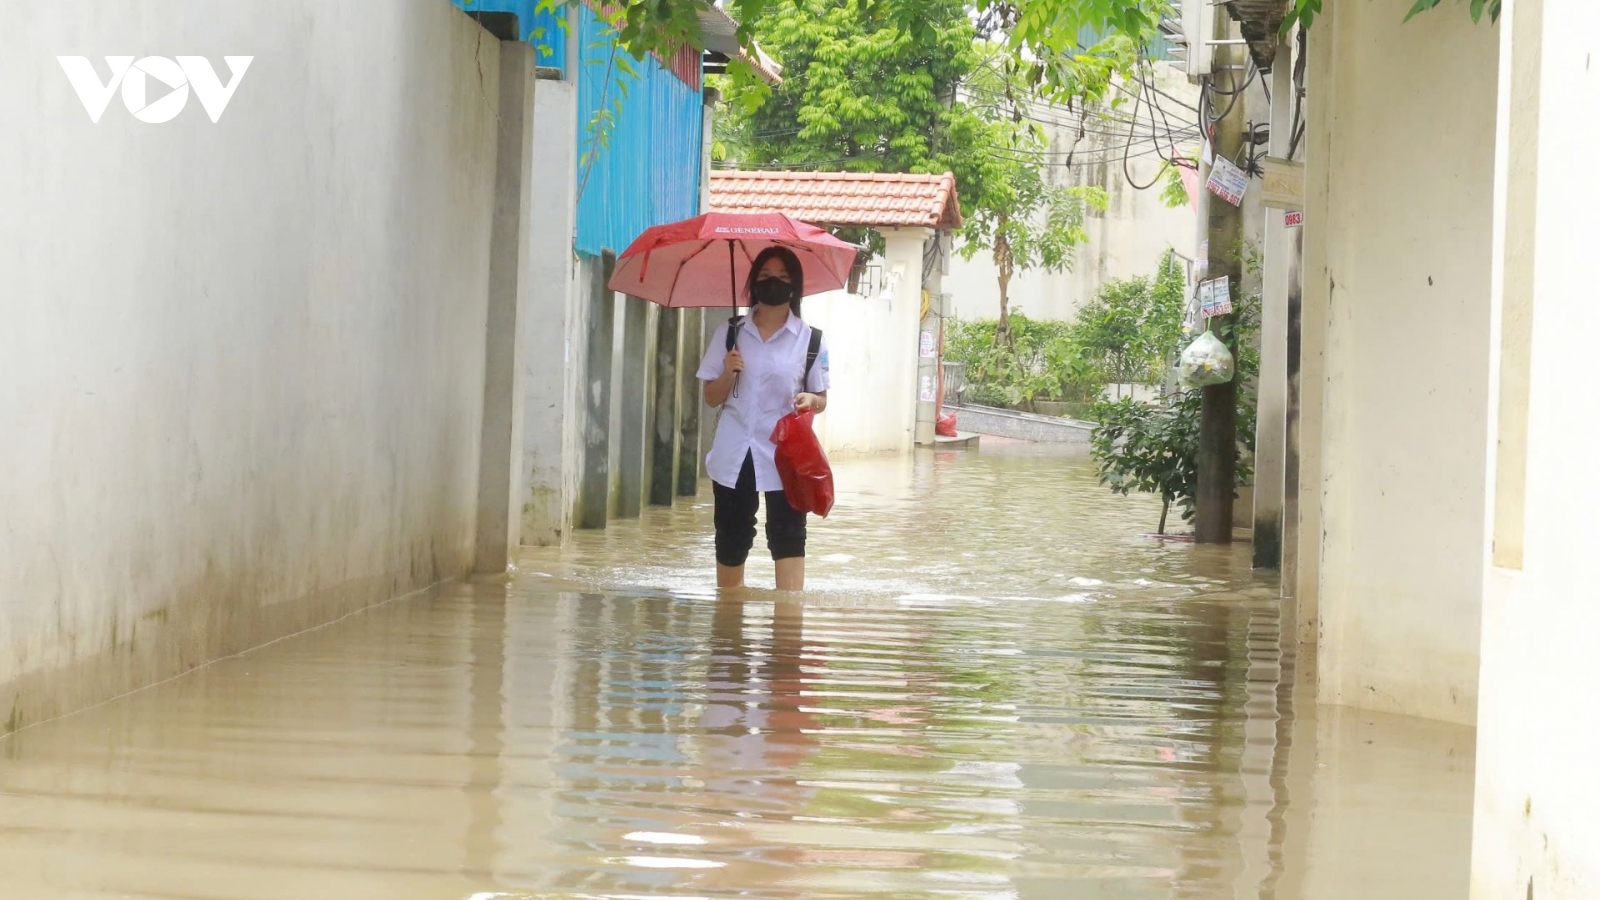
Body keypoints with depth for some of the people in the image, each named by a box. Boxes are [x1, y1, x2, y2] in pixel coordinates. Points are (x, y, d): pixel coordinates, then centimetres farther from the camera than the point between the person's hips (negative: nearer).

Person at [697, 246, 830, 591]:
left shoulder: (810, 340, 2)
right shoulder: (730, 333, 5)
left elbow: (821, 400, 8)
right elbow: (711, 398, 9)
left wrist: (810, 401, -15)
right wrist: (728, 374, -11)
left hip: (785, 454, -2)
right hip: (735, 454, 2)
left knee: (788, 537, -8)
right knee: (732, 539, 8)